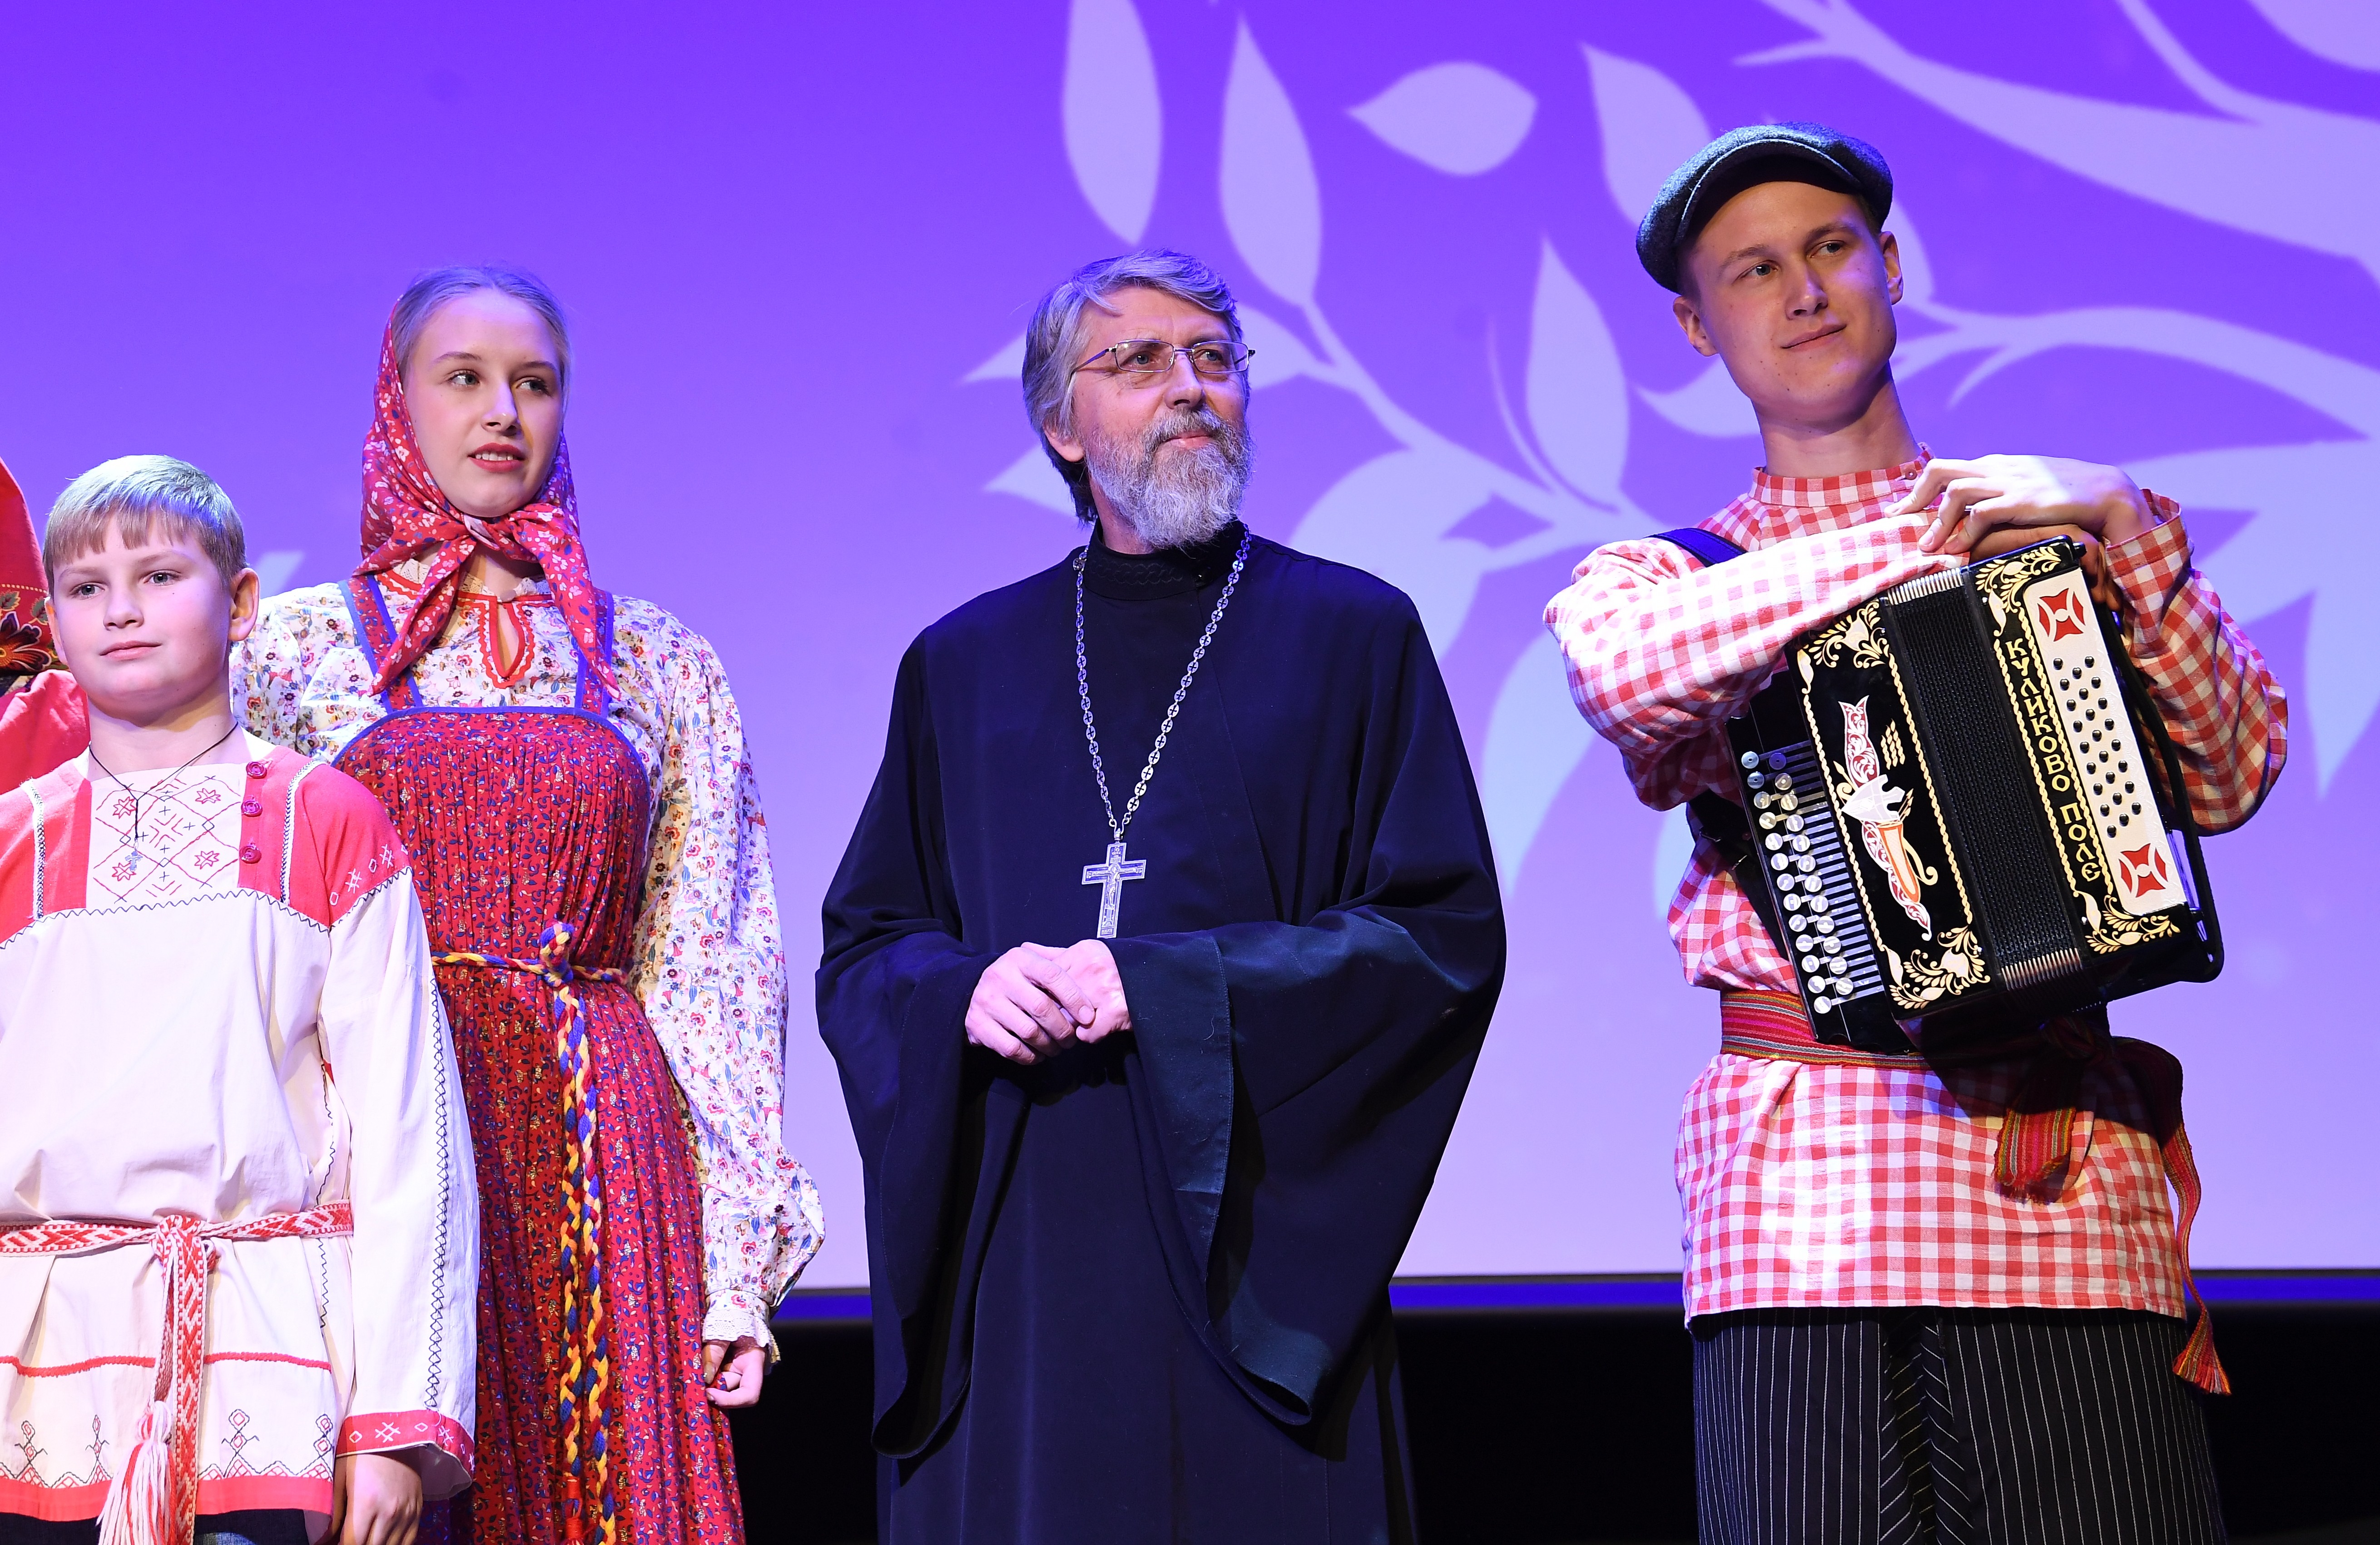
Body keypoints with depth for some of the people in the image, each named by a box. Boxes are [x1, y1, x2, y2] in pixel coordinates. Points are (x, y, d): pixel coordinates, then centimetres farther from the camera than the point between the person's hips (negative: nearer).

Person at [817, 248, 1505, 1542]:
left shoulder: (1353, 636, 7)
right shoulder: (963, 664, 15)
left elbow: (1449, 934, -2)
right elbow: (859, 949, 14)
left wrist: (1164, 984, -11)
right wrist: (967, 990, -9)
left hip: (1252, 1234, -2)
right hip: (1011, 1254, 2)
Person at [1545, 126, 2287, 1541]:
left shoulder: (2060, 533, 17)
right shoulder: (1670, 572, 14)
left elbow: (2231, 775, 7)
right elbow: (1619, 664, -12)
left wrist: (2123, 527, -5)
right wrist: (1917, 536, -7)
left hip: (2069, 1177, 1)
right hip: (1800, 1195, -1)